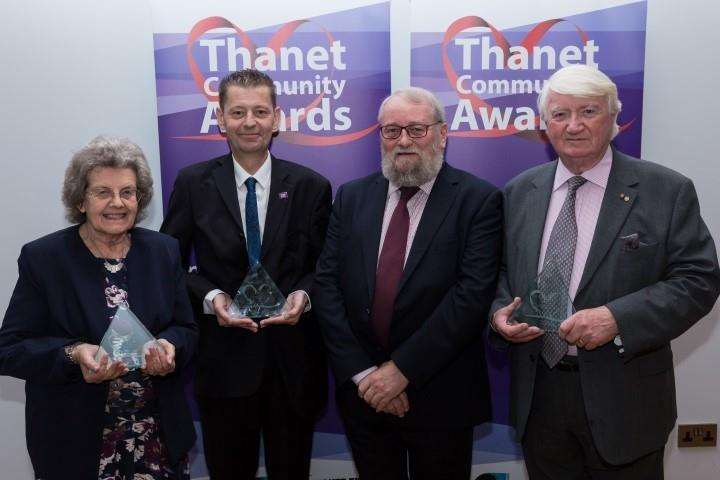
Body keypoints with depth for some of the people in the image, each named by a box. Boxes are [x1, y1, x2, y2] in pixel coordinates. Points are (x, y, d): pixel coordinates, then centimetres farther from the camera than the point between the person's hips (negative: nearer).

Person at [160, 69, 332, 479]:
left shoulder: (311, 187, -2)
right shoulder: (193, 183, -2)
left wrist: (304, 294, -16)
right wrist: (210, 297, -15)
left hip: (294, 359, 1)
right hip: (223, 357, 0)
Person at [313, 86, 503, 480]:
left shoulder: (479, 200, -8)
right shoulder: (351, 197, 4)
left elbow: (473, 292, -16)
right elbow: (326, 284, -2)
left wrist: (403, 368, -17)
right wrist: (361, 372, -11)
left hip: (440, 396, -3)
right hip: (362, 390, 3)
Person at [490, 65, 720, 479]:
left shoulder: (668, 191, -7)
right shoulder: (520, 192, 5)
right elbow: (501, 270, 12)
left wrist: (617, 318, -22)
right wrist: (500, 311, -9)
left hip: (621, 398, -3)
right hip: (538, 394, 3)